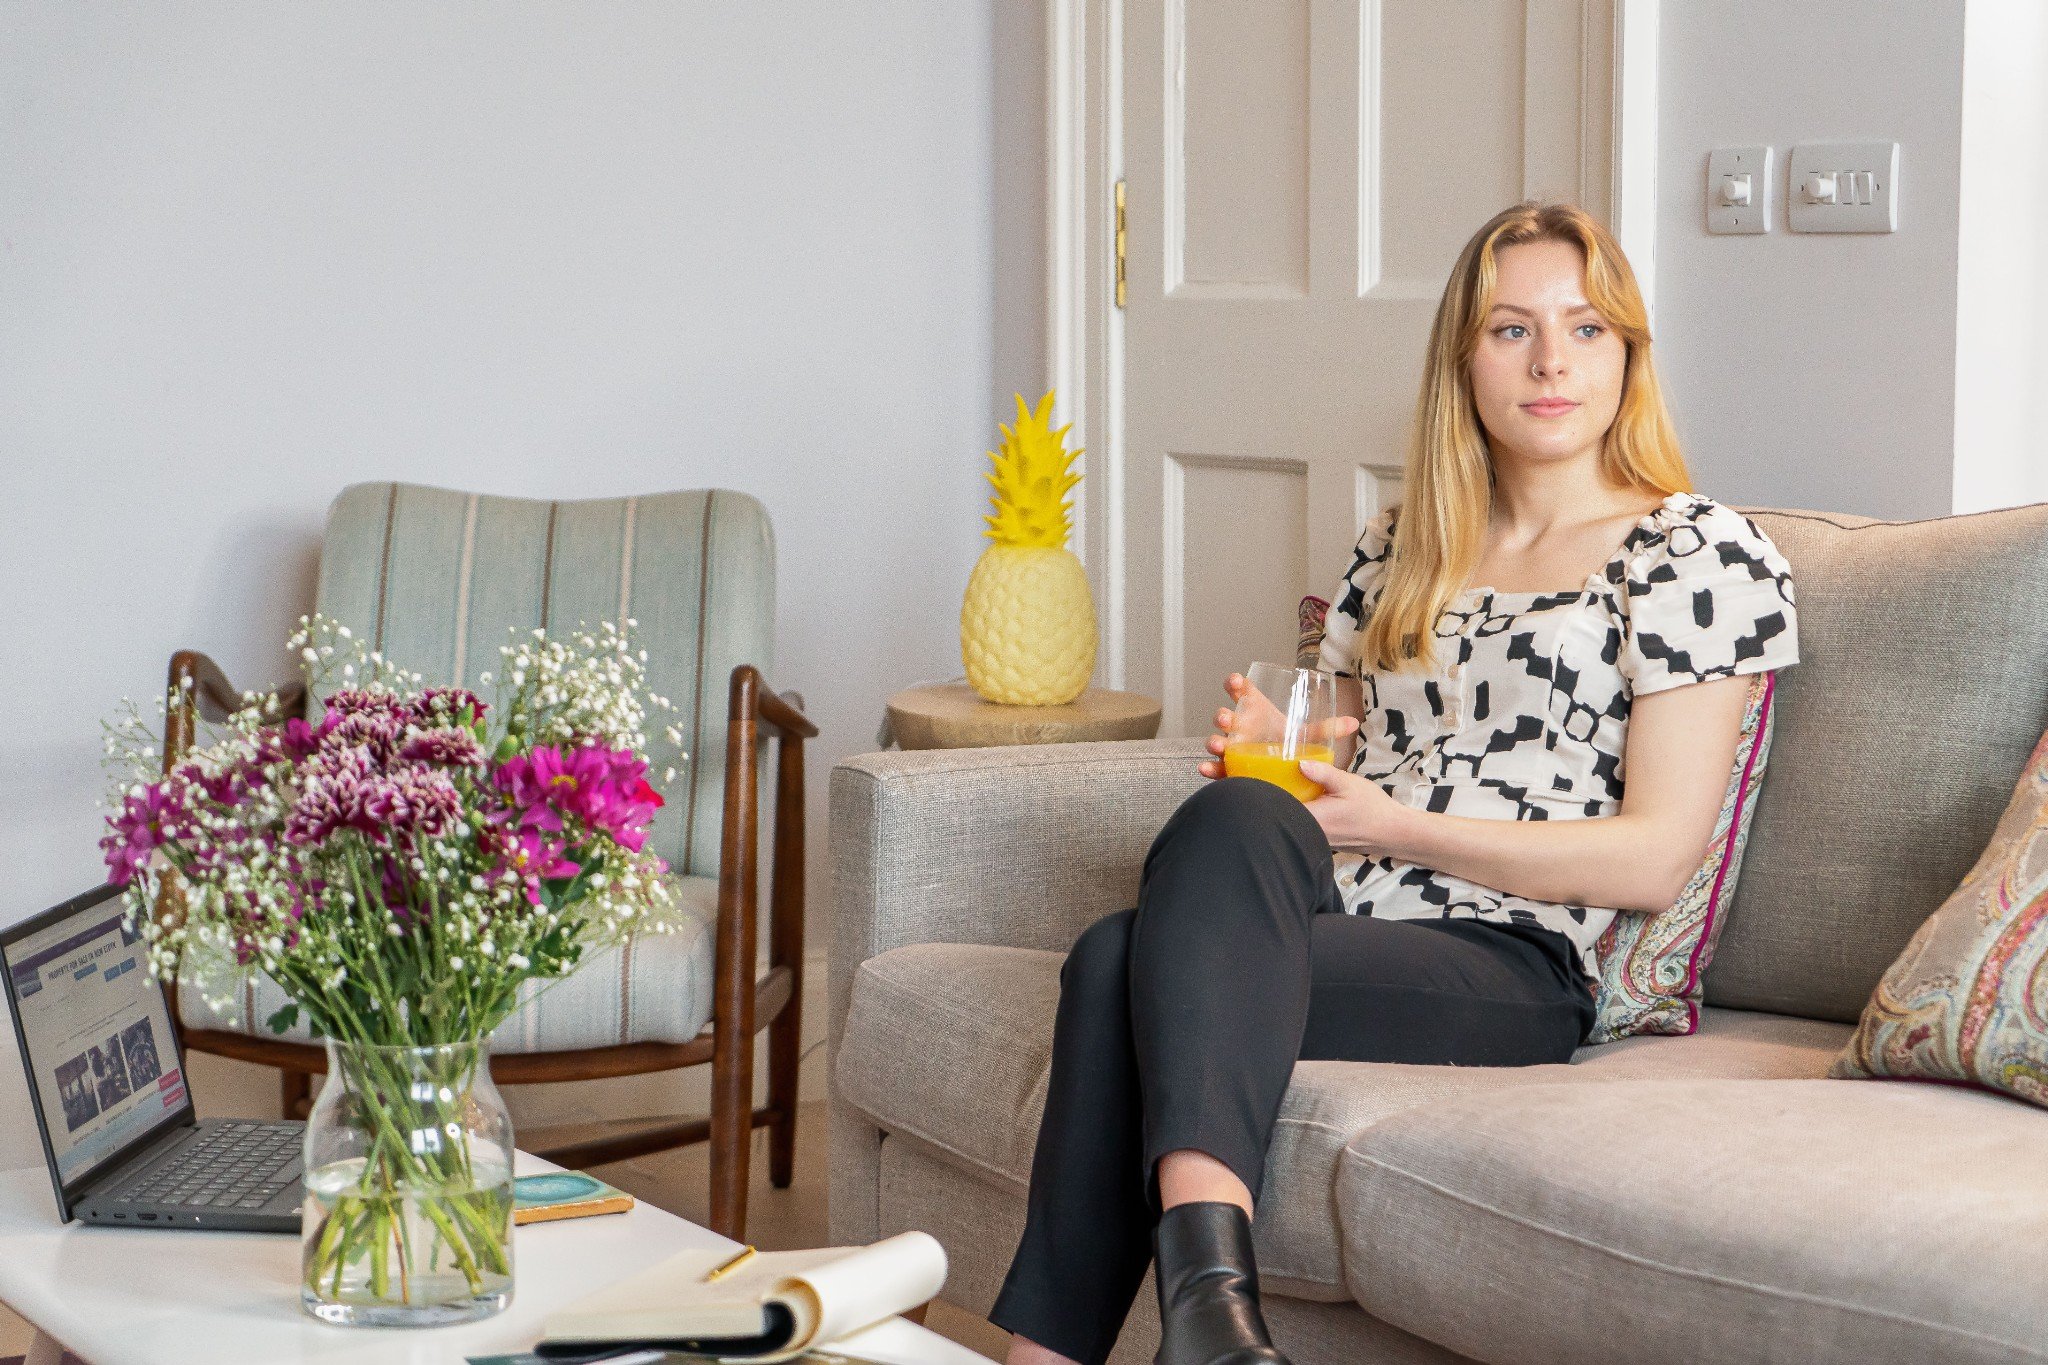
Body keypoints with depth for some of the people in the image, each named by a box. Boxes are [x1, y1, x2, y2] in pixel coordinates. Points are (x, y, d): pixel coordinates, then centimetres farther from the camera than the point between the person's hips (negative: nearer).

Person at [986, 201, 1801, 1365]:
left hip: (1511, 968, -5)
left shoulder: (1695, 552, 6)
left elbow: (1653, 860, -3)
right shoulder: (1401, 548, 24)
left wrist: (1390, 828, -9)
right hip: (1333, 925, 5)